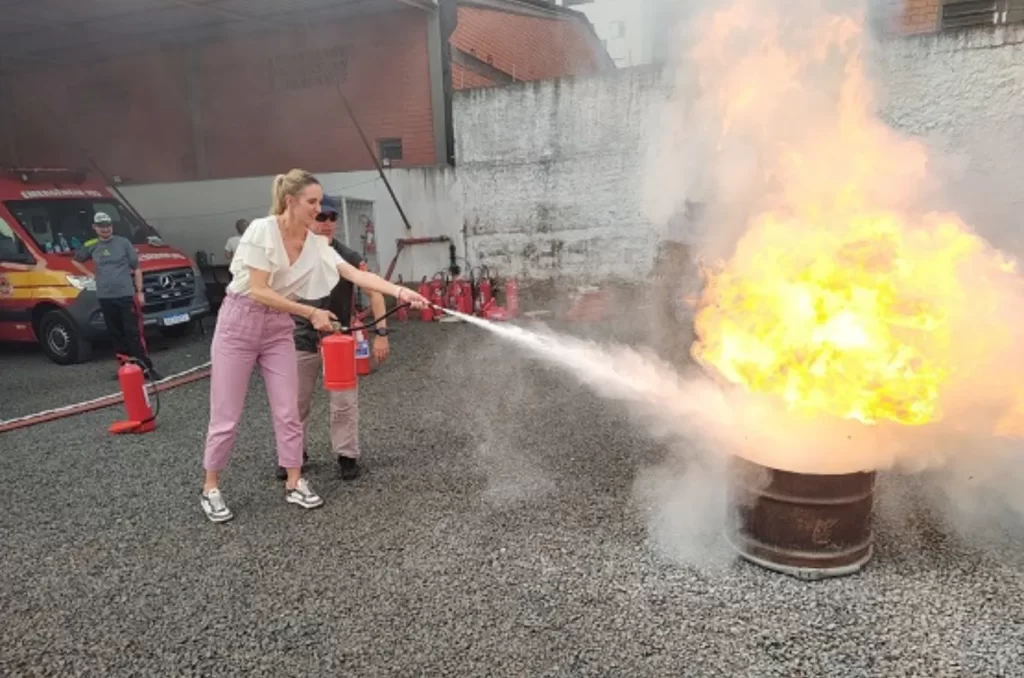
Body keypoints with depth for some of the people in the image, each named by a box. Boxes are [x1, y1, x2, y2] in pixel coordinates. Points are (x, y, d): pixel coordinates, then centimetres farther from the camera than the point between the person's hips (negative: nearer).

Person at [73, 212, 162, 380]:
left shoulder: (124, 243, 1)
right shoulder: (91, 247, 9)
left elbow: (137, 269, 2)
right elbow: (75, 261, 27)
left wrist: (139, 291, -3)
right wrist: (90, 275, 12)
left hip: (127, 295, -3)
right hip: (105, 297, 3)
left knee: (134, 333, -8)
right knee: (116, 334, 8)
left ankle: (147, 367, -8)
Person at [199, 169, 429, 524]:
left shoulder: (317, 244, -3)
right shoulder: (262, 230, -19)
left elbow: (358, 275, -12)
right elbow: (259, 292, -21)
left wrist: (401, 291, -24)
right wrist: (311, 313, -20)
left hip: (278, 328, 5)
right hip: (239, 322, -5)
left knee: (288, 411, 5)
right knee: (226, 416, 3)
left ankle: (294, 483, 19)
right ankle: (210, 488, 22)